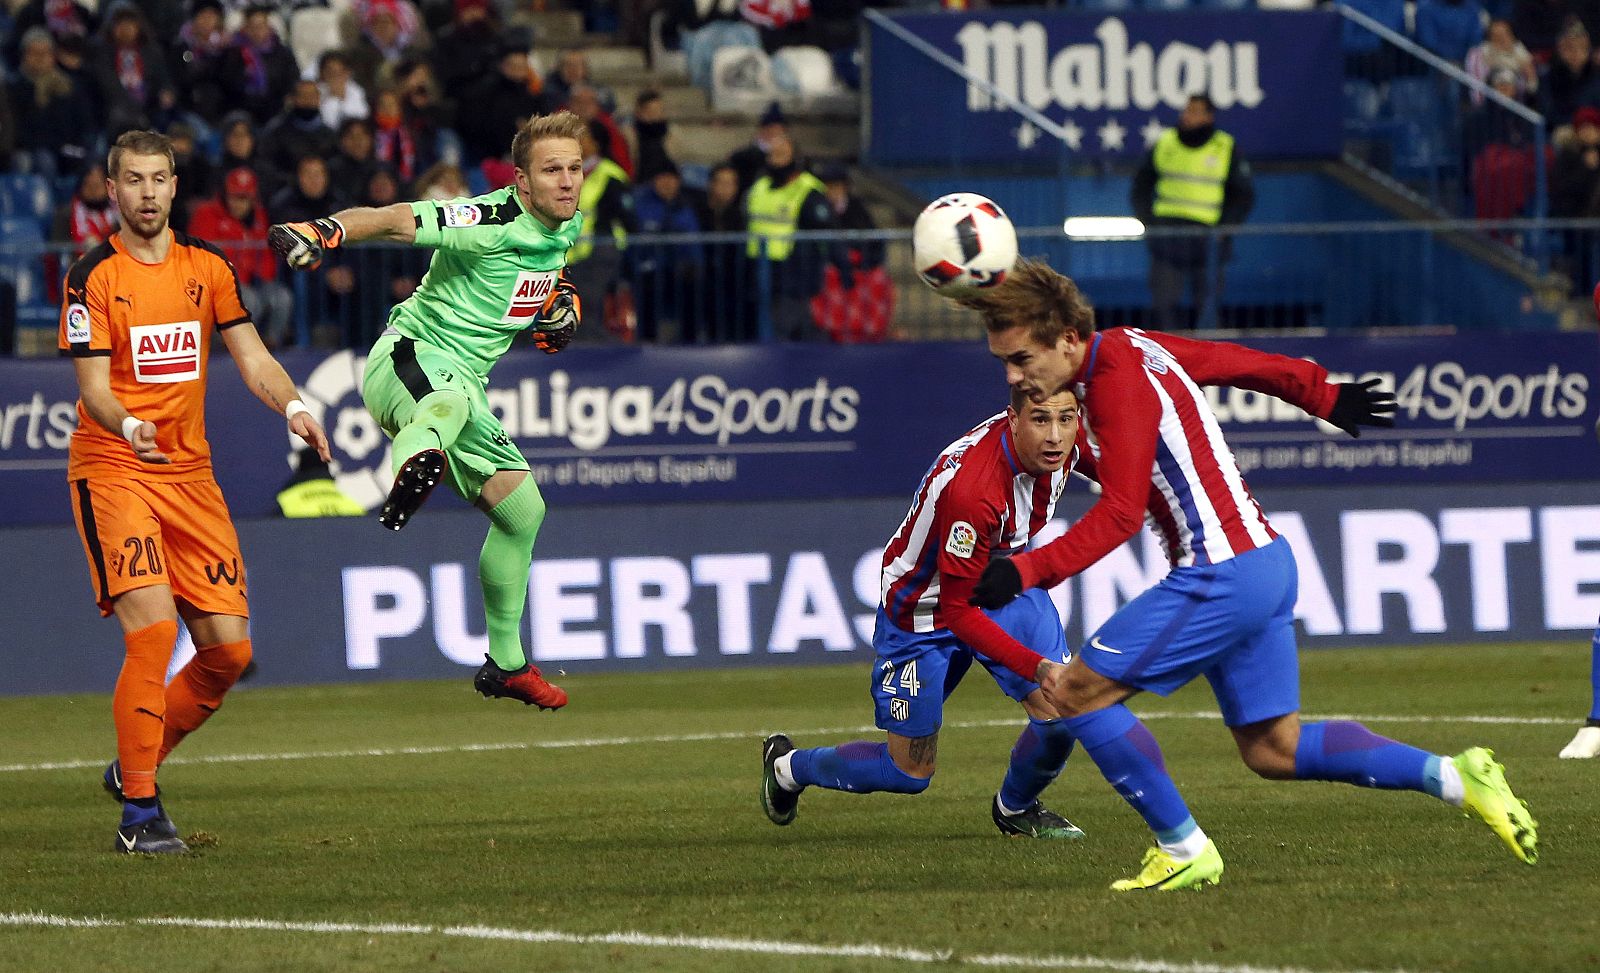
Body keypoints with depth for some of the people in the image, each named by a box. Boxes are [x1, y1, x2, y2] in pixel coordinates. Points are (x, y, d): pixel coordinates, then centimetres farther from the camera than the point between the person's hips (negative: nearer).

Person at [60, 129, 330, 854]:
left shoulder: (207, 267, 9)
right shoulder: (92, 277, -6)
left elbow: (251, 358, 6)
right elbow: (93, 387, -12)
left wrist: (292, 405, -14)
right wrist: (128, 427, -33)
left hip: (190, 472, 5)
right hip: (112, 469, -5)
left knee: (227, 648, 0)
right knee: (152, 627, -21)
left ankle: (134, 766, 21)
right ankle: (139, 811, -13)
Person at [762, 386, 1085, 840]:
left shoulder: (1062, 447, -17)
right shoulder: (970, 487, -40)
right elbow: (958, 611, -33)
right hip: (923, 608, -6)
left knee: (1060, 712, -16)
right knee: (909, 774, 6)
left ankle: (1015, 808, 18)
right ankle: (788, 766, 35)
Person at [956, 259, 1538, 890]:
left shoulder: (1119, 385, -18)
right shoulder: (1131, 346, 10)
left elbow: (1119, 515, -23)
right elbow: (1243, 363, 22)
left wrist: (1026, 571, -29)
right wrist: (1324, 396, 36)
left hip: (1222, 575, -10)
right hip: (1267, 560, 10)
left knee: (1076, 693, -6)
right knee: (1275, 750, 14)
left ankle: (1185, 851, -2)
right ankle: (1454, 777, 10)